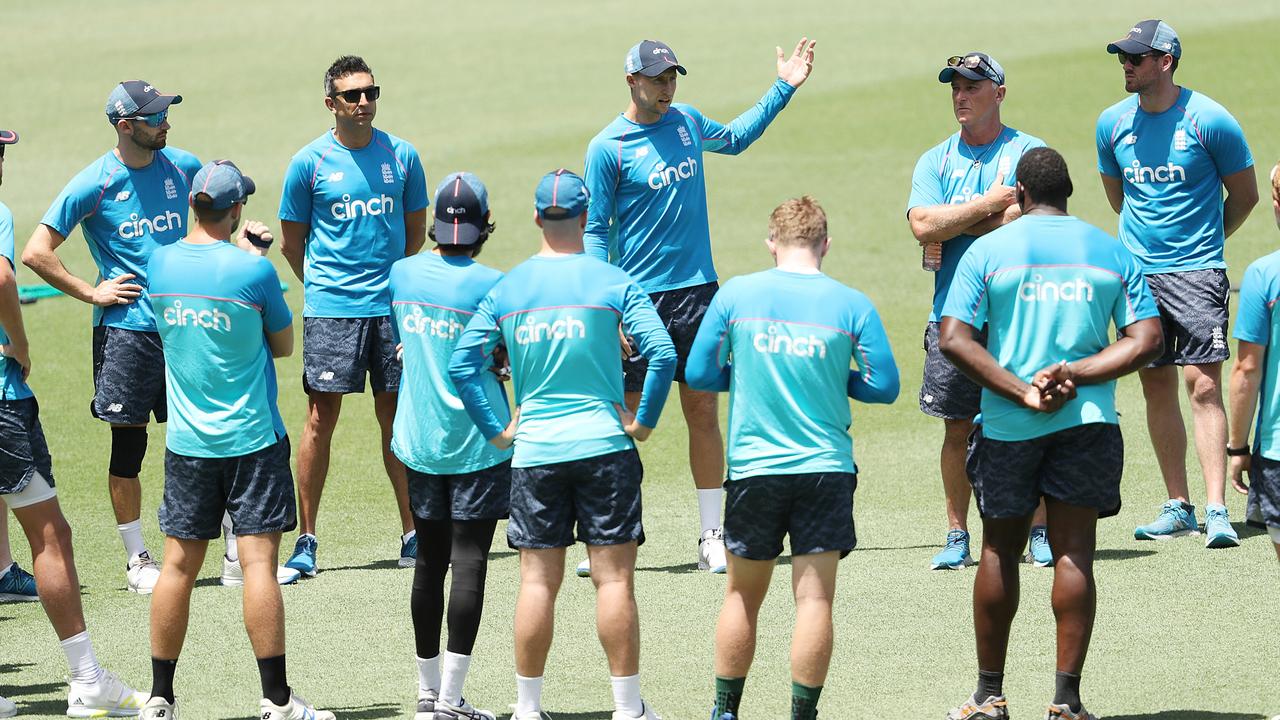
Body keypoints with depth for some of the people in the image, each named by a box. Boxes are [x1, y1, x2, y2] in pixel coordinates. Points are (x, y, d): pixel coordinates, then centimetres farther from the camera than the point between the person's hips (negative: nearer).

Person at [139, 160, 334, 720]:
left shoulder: (160, 264, -1)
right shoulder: (253, 270, -13)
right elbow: (283, 344, 1)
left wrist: (244, 250, 20)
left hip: (186, 442, 4)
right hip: (251, 441, -4)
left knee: (179, 565, 8)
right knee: (258, 563, -4)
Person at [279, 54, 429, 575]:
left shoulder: (401, 156, 5)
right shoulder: (310, 162, -1)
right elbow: (291, 242, 8)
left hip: (391, 306, 2)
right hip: (331, 310, -2)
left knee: (396, 416, 6)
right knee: (321, 419, -3)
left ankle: (412, 533, 14)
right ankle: (305, 539, 2)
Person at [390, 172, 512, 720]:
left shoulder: (402, 274, 3)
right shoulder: (490, 284, -13)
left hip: (418, 442, 5)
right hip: (478, 442, -5)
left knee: (429, 564, 13)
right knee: (468, 564, -4)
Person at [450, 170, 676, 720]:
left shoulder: (506, 289, 5)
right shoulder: (612, 283, -4)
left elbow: (462, 364, 4)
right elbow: (662, 354, -12)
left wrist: (497, 431, 8)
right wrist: (643, 422, -1)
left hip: (533, 450, 2)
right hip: (604, 447, -2)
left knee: (537, 581, 5)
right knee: (614, 578, 0)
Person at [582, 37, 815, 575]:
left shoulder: (686, 122, 10)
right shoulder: (607, 148, -6)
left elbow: (734, 138, 33)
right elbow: (596, 231, -5)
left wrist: (783, 88, 29)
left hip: (696, 290, 4)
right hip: (638, 297, -4)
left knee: (703, 415, 4)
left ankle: (712, 537, 9)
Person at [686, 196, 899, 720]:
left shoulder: (735, 295, -2)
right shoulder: (851, 305, -3)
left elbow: (698, 374, 2)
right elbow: (884, 385, 0)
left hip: (753, 467, 1)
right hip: (826, 467, -1)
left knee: (743, 595, 13)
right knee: (815, 598, 0)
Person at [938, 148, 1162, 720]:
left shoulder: (988, 250, -1)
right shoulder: (1112, 252, 5)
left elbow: (953, 340, -10)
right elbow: (1146, 342, -2)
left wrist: (1022, 392, -11)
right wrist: (1073, 375, -9)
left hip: (1007, 427, 0)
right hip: (1087, 419, 0)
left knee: (1000, 551, 11)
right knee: (1074, 553, 1)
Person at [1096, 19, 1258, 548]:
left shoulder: (1208, 121, -9)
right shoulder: (1113, 123, 5)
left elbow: (1244, 193, 4)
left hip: (1196, 272, -5)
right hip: (1138, 272, 5)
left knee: (1203, 385, -12)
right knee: (1157, 387, 8)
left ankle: (1216, 510, -15)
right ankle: (1178, 507, 15)